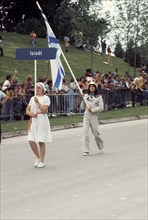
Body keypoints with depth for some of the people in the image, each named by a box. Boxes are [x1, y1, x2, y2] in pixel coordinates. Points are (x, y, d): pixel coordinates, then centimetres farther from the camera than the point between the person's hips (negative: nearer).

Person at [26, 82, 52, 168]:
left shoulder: (46, 98, -1)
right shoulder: (33, 98, 14)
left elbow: (44, 110, -13)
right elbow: (27, 110, 13)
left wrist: (37, 102, -13)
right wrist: (31, 114, -7)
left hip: (42, 120, -5)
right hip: (33, 120, 5)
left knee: (41, 141, -3)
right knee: (31, 141, -1)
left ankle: (42, 161, 7)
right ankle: (38, 158, 19)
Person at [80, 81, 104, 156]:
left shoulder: (98, 97, 3)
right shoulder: (86, 96, 9)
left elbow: (101, 107, -3)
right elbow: (82, 107, 9)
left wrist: (92, 110, -12)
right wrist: (83, 99, -2)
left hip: (94, 116, -2)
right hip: (86, 116, 2)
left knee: (95, 132, 5)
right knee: (85, 133, -9)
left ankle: (101, 146, 32)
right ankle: (85, 151, -10)